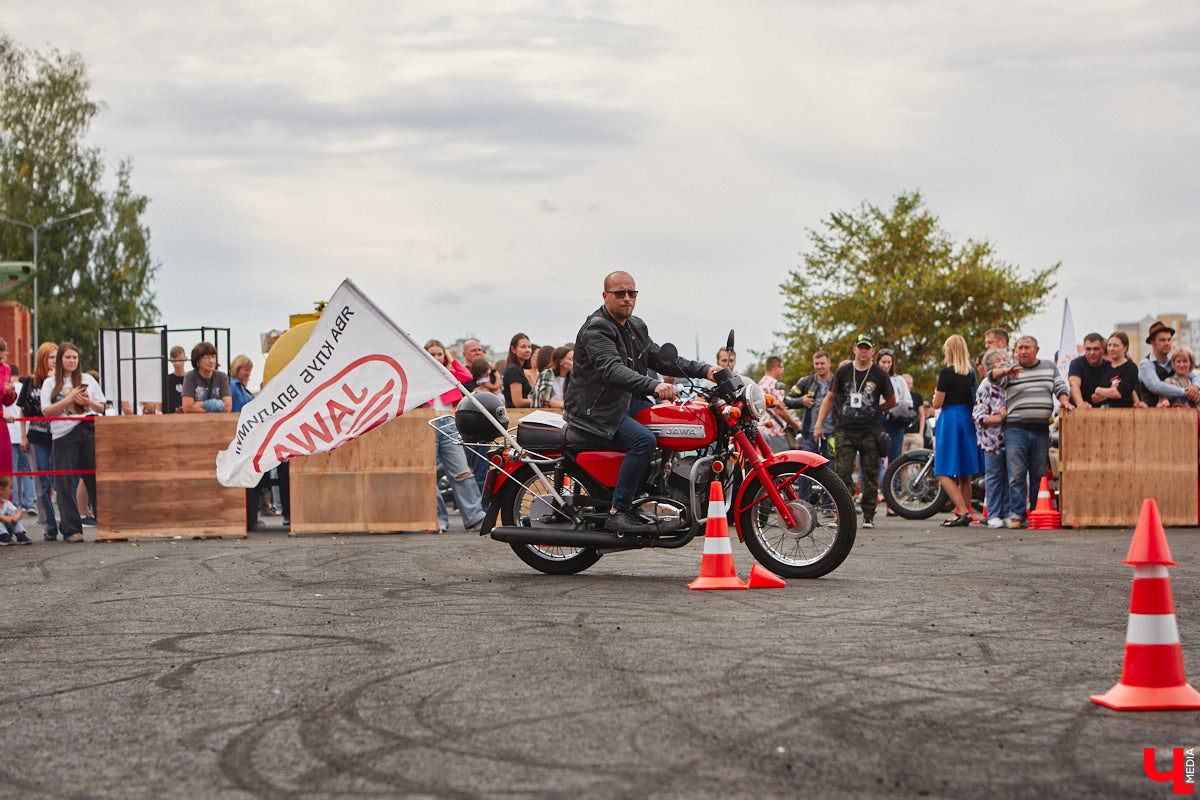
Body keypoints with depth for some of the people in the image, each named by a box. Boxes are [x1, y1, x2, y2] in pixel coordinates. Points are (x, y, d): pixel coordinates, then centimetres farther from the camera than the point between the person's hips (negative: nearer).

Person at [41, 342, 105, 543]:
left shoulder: (88, 380, 15)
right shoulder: (50, 383, 9)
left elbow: (101, 408, 15)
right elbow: (47, 411, -2)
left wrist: (87, 401, -5)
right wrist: (70, 399, -10)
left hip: (89, 433, 2)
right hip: (64, 436, -2)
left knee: (96, 479, -2)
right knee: (65, 483, -4)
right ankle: (71, 529, 0)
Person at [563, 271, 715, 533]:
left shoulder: (637, 327, 13)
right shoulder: (596, 329, -18)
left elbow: (659, 359, 16)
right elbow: (612, 370, -33)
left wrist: (704, 370, 2)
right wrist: (653, 386, -48)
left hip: (625, 403, 10)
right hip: (593, 411, -10)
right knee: (644, 440, -28)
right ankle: (618, 512, -24)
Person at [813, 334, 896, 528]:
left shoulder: (879, 375, 4)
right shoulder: (843, 372, 7)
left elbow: (891, 401, 16)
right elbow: (830, 398, 13)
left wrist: (872, 411, 11)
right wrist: (819, 424, 7)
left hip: (869, 432, 0)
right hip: (844, 432, 1)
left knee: (870, 476, 0)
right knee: (843, 475, -7)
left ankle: (868, 516, 9)